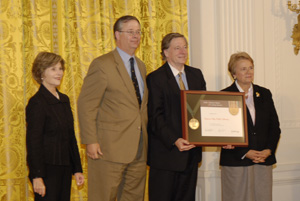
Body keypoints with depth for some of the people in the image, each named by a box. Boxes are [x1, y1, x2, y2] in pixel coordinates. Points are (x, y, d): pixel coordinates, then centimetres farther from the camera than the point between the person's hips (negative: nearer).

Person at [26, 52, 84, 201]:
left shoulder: (64, 100, 12)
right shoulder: (37, 102, -11)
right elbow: (33, 142, -14)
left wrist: (77, 169, 14)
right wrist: (37, 176, -18)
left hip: (65, 169, 7)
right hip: (47, 168, -7)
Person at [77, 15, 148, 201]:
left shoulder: (141, 66, 16)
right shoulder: (102, 65, -7)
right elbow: (86, 105, -10)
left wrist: (146, 137, 14)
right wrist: (91, 141, -16)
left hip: (139, 149, 7)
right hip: (110, 147, -7)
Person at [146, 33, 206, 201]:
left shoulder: (196, 75, 12)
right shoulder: (155, 78, -6)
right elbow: (155, 117, -11)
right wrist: (174, 141, -22)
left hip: (191, 149, 6)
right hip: (166, 152, -5)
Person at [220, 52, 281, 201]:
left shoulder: (264, 94, 13)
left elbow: (275, 126, 12)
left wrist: (269, 150, -4)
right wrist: (245, 153, -13)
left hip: (264, 161, 4)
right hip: (236, 162, -3)